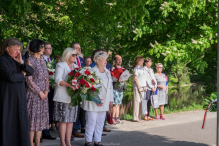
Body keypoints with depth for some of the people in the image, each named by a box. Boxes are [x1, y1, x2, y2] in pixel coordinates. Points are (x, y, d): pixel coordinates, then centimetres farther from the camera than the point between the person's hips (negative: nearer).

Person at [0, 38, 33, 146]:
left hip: (20, 96, 7)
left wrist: (21, 62, -7)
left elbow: (31, 72, 7)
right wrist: (22, 74, -4)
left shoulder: (18, 59, 14)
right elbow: (10, 76, -22)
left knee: (22, 121, 6)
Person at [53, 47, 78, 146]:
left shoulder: (76, 67, 18)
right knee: (63, 120, -5)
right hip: (63, 97, -6)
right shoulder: (61, 65, -3)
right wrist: (70, 85, -25)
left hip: (73, 97, 6)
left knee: (71, 120, 5)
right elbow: (58, 80, -16)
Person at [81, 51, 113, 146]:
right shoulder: (92, 71, -10)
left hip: (104, 102, 7)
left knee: (100, 122, 10)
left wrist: (111, 99, 13)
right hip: (93, 102, -7)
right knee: (91, 122, -3)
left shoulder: (107, 72, 14)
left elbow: (110, 86, 17)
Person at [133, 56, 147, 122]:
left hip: (143, 87, 7)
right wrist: (139, 87, -14)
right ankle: (136, 118, -5)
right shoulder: (136, 68, -5)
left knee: (141, 102, 5)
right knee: (137, 102, -7)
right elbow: (135, 79, -10)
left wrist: (145, 86, 12)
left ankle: (139, 117, 9)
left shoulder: (142, 69, 18)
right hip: (137, 87, -7)